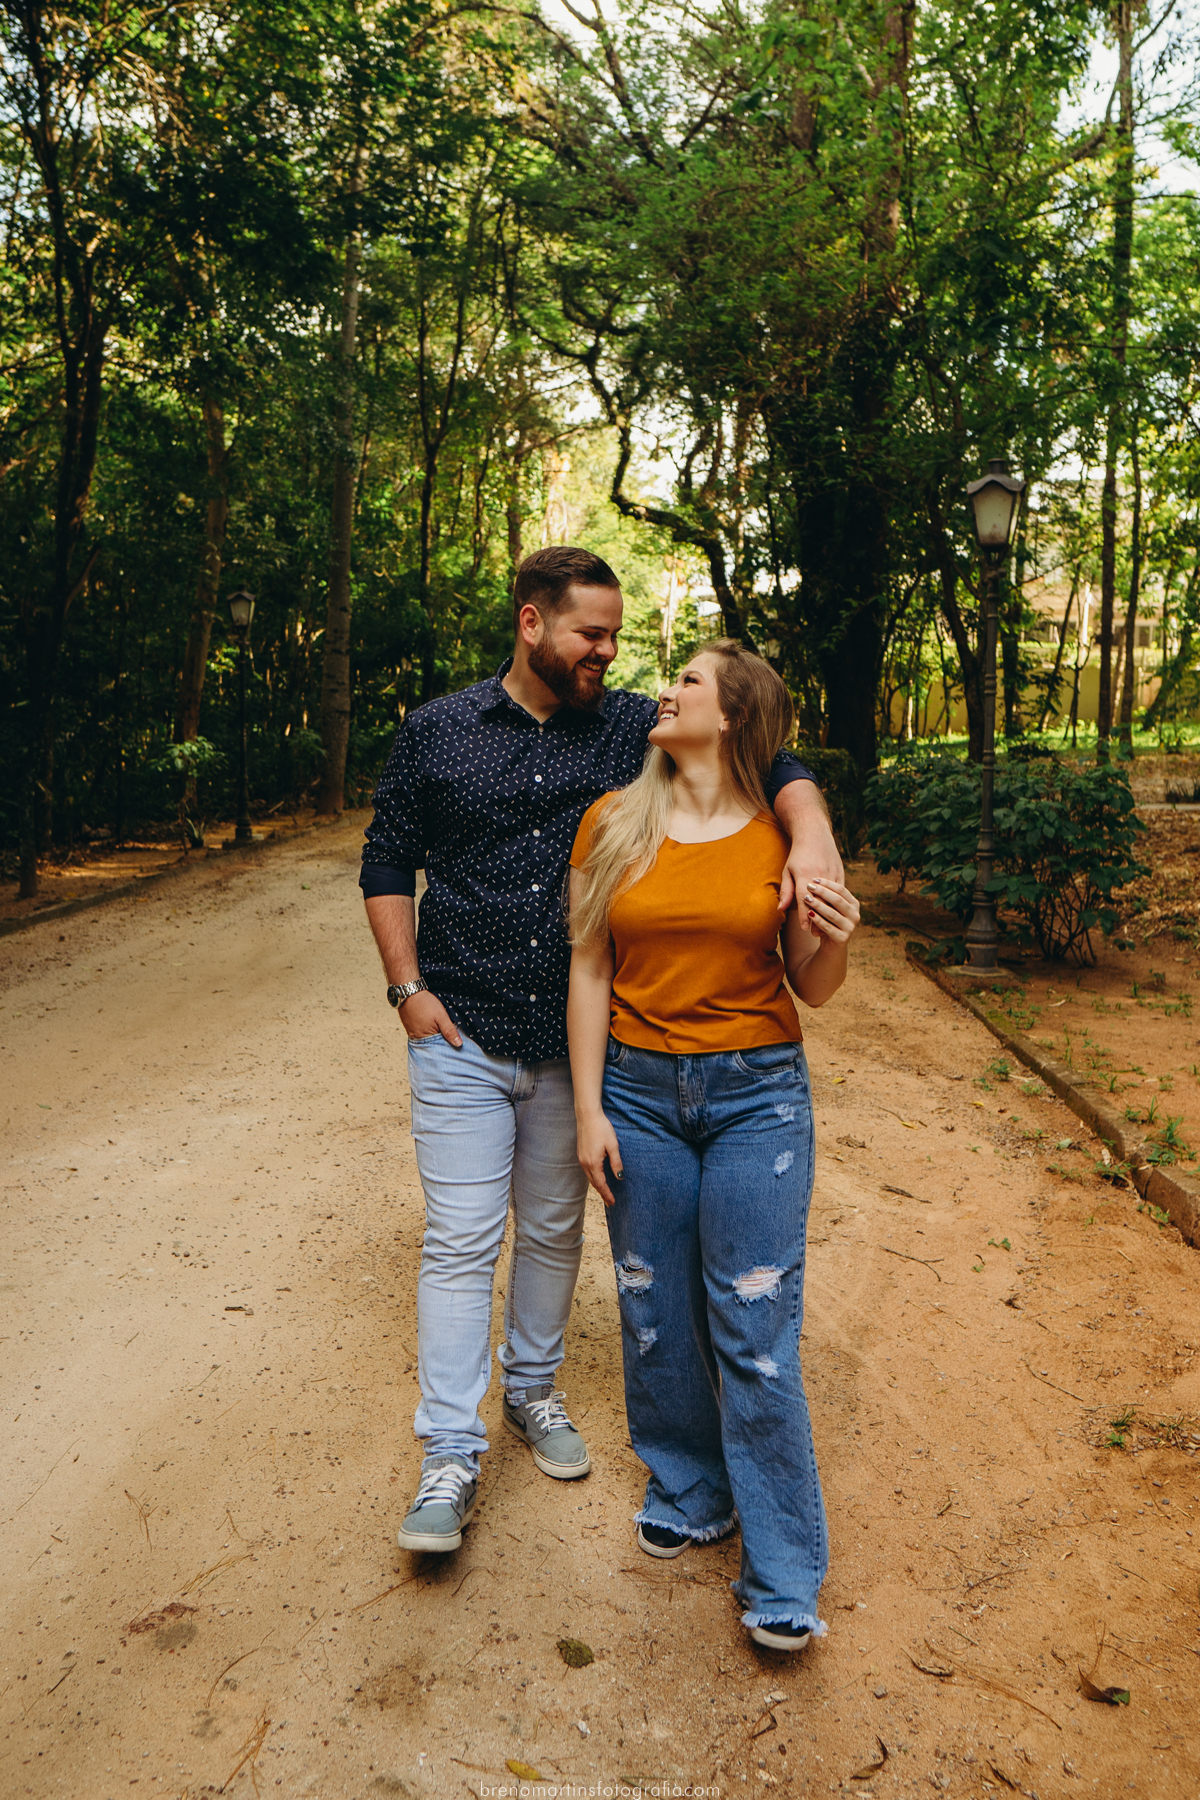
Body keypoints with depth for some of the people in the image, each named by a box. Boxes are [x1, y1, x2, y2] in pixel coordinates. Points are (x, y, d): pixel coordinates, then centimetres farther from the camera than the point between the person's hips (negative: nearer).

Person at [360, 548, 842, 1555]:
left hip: (575, 1040, 2)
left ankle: (532, 1392, 39)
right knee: (461, 1242, 0)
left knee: (554, 1232, 16)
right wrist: (408, 988, -3)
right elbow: (388, 861, 6)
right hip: (461, 1036, -1)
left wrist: (811, 834, -27)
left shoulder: (632, 729, -1)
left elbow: (766, 760, -6)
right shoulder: (438, 731, 0)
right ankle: (452, 1458, 12)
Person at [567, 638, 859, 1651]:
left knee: (755, 1327, 2)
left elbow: (812, 991, 3)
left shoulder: (784, 834, -3)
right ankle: (689, 1491, 37)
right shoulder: (613, 824, 0)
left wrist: (834, 941, -19)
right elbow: (590, 972, 2)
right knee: (657, 1311, 12)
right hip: (640, 1088, 2)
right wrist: (590, 1109, 0)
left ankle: (784, 1570, 18)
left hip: (758, 1092, -2)